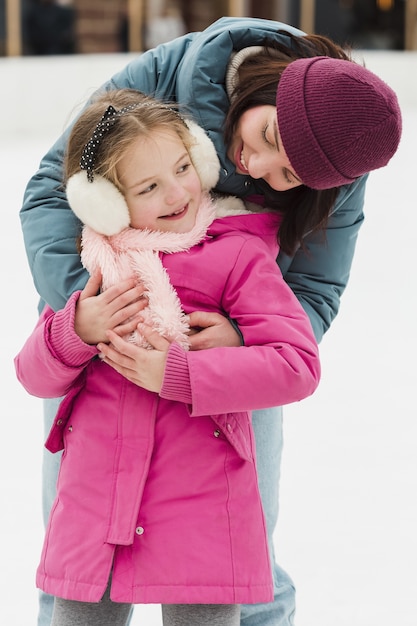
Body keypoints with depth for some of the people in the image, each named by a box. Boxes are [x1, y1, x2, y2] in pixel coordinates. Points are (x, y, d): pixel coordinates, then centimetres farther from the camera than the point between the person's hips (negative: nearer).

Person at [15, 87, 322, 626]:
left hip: (200, 510, -3)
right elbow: (36, 376, 12)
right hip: (92, 504, 4)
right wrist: (76, 329, -9)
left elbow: (297, 365, -13)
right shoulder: (89, 260, 10)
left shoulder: (237, 253, -2)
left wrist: (178, 374, -16)